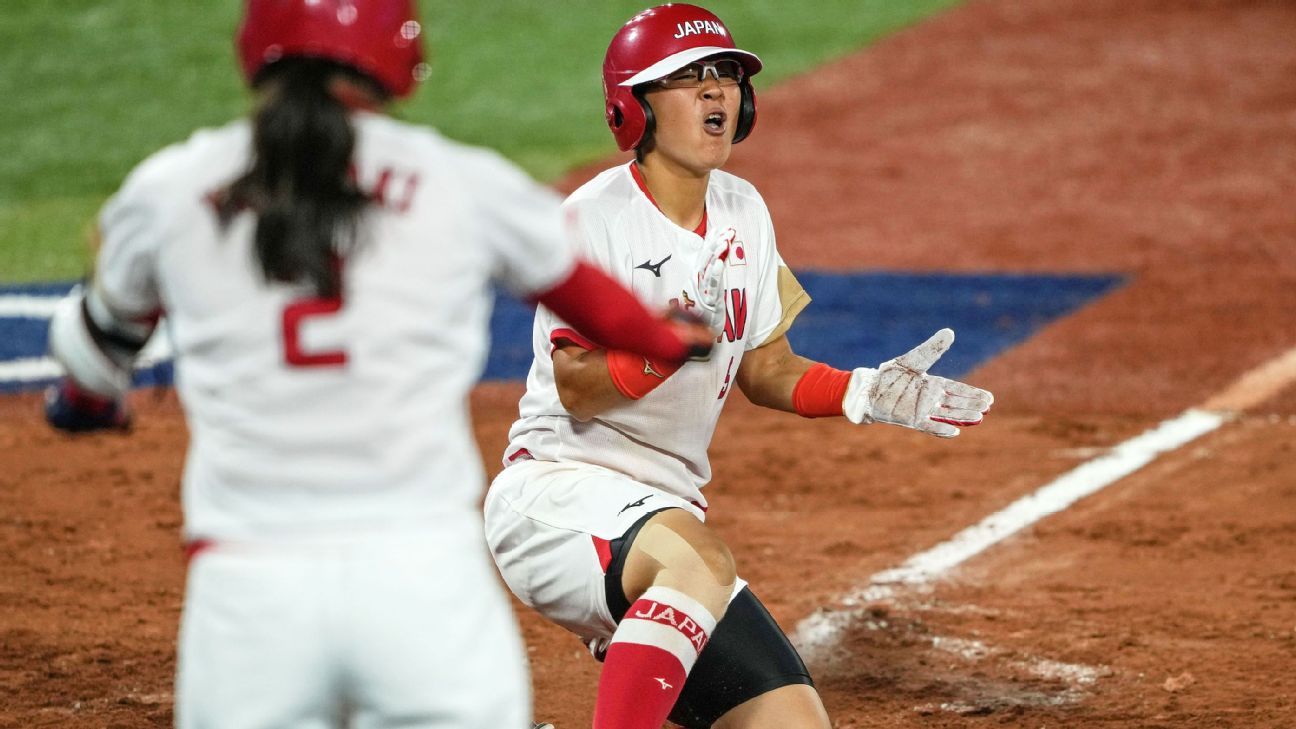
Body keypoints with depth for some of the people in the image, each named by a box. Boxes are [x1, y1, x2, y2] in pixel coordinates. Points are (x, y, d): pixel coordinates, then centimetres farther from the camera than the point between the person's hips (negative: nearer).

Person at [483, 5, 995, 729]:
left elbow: (766, 370, 18)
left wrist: (864, 392, 2)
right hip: (559, 494, -8)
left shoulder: (742, 213, 11)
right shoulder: (596, 219, -11)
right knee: (700, 560, -39)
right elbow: (576, 387, -20)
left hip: (666, 513, 8)